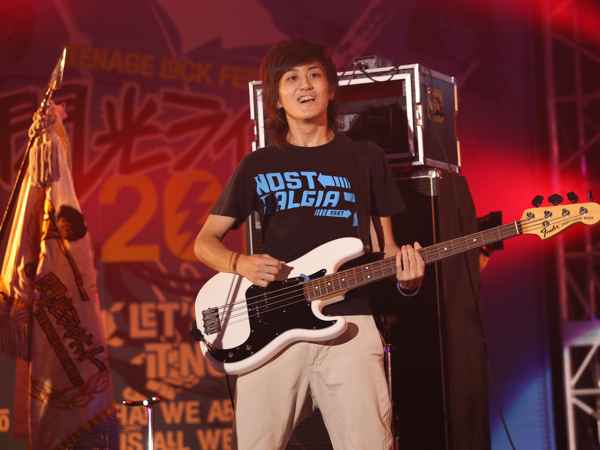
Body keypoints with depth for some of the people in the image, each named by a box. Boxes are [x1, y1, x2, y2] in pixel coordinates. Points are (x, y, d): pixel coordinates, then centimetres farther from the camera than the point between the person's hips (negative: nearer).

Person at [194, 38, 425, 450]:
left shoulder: (365, 157, 14)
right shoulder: (259, 166, 15)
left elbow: (384, 245, 15)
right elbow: (205, 241, 18)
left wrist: (406, 277, -8)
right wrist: (240, 264, -4)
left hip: (347, 320, 0)